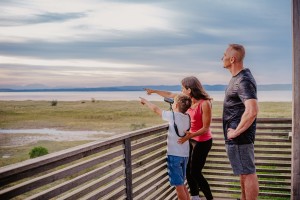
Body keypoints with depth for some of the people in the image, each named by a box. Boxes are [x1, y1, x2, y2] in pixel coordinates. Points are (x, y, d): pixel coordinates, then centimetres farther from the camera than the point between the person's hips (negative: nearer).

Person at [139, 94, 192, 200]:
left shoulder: (172, 115, -12)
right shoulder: (187, 117, 5)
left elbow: (156, 109, 0)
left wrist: (145, 101, 15)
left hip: (174, 154, -7)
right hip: (184, 154, 7)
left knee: (178, 185, 0)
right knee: (182, 184, 19)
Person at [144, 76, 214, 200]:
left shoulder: (205, 103, -23)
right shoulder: (188, 100, -2)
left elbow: (206, 128, -22)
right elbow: (170, 95, 12)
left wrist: (189, 135, -35)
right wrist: (154, 91, 20)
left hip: (202, 141, -7)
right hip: (191, 139, 7)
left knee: (195, 172, -5)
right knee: (187, 170, 10)